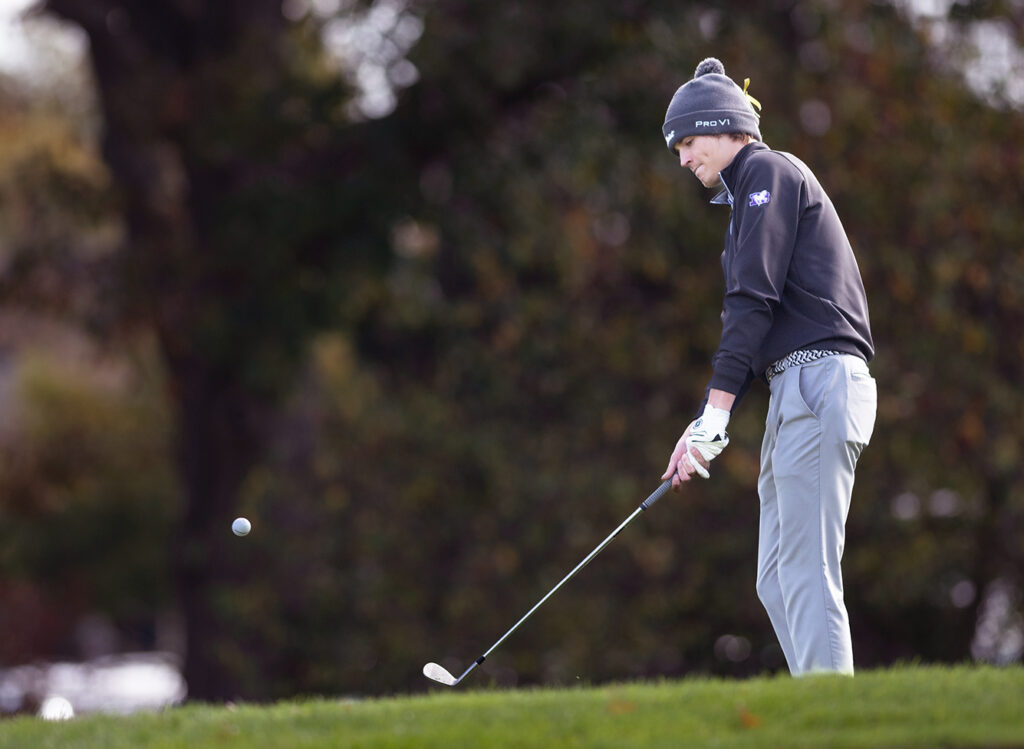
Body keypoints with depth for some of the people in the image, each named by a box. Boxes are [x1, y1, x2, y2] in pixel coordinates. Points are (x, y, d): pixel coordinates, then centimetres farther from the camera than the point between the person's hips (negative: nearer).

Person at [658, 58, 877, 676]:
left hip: (818, 380, -10)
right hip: (797, 391, 10)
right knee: (777, 580, 6)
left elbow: (754, 298, -12)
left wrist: (716, 411, -16)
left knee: (807, 572, -16)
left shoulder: (768, 172, -2)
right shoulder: (748, 196, 27)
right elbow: (749, 324, 26)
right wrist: (706, 427, 18)